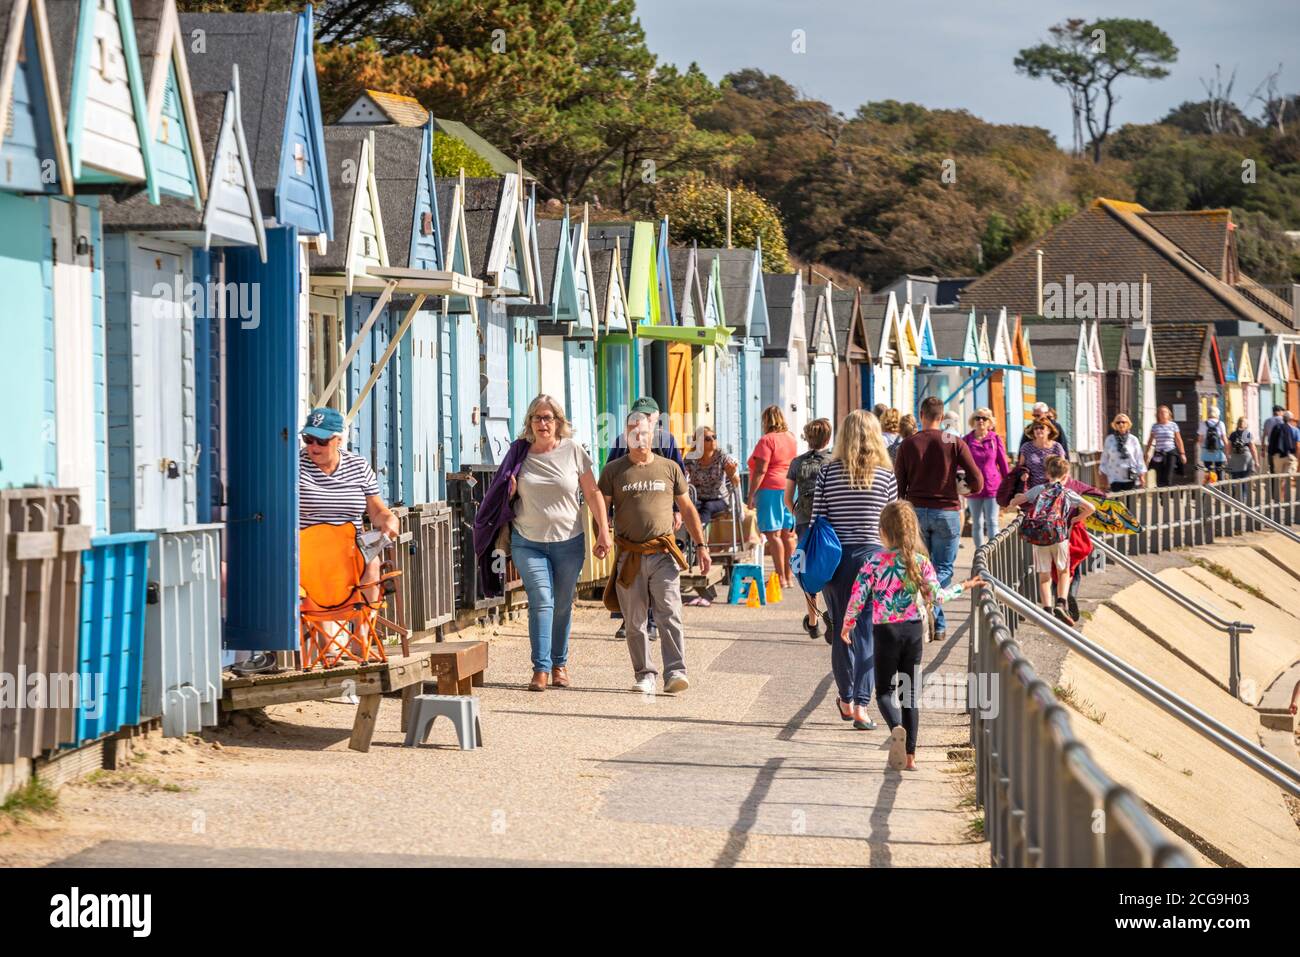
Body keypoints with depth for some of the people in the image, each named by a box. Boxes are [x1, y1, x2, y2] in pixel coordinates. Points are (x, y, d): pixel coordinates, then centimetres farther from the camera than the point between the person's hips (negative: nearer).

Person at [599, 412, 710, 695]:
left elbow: (687, 509, 16)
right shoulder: (613, 470, 6)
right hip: (629, 555, 0)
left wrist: (701, 546, 11)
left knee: (670, 614, -12)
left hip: (663, 554, 0)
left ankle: (675, 672, -15)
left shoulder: (669, 468, 10)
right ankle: (644, 674, 12)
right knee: (635, 621, 3)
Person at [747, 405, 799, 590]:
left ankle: (781, 578, -10)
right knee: (788, 534, 11)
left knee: (773, 534, -6)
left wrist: (751, 494, -13)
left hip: (770, 488, -8)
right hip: (790, 489, 8)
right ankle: (789, 575, 16)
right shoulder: (791, 438, 12)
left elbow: (761, 470, -16)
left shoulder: (767, 440, -11)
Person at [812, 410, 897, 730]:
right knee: (867, 633, 0)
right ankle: (861, 705, -10)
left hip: (836, 559, 1)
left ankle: (846, 700, 25)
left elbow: (817, 520, 0)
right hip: (872, 556, -1)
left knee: (841, 631, 13)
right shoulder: (886, 475, -3)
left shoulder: (828, 472, -1)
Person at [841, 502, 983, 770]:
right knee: (911, 692, 10)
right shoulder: (921, 561, -3)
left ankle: (896, 728, -26)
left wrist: (847, 624, 7)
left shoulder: (874, 562, -9)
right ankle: (910, 754, 9)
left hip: (885, 631, -2)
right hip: (913, 630, 3)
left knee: (884, 690, 6)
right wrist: (963, 586, 10)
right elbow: (935, 596, -7)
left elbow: (858, 596, -9)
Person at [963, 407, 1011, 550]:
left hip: (993, 487, -1)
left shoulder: (995, 439, -1)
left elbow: (1003, 463, 4)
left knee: (992, 523, -6)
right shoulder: (967, 440, 0)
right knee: (977, 524, 9)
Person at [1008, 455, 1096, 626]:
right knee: (1063, 572, 15)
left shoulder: (1038, 489, 16)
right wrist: (1075, 519, 19)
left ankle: (1048, 610, 0)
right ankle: (1061, 603, -5)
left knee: (1044, 576, 11)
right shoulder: (1068, 493, 12)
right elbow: (1091, 508, 6)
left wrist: (1020, 508, 42)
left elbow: (1013, 503, 21)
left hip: (1038, 538, 1)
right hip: (1059, 535, -1)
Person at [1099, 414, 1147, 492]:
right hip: (1115, 478, 0)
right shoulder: (1109, 440, 3)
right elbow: (1104, 458, 7)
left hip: (1131, 478, 0)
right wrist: (1105, 477, 5)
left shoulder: (1133, 440, 2)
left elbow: (1139, 458, 4)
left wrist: (1141, 475, 2)